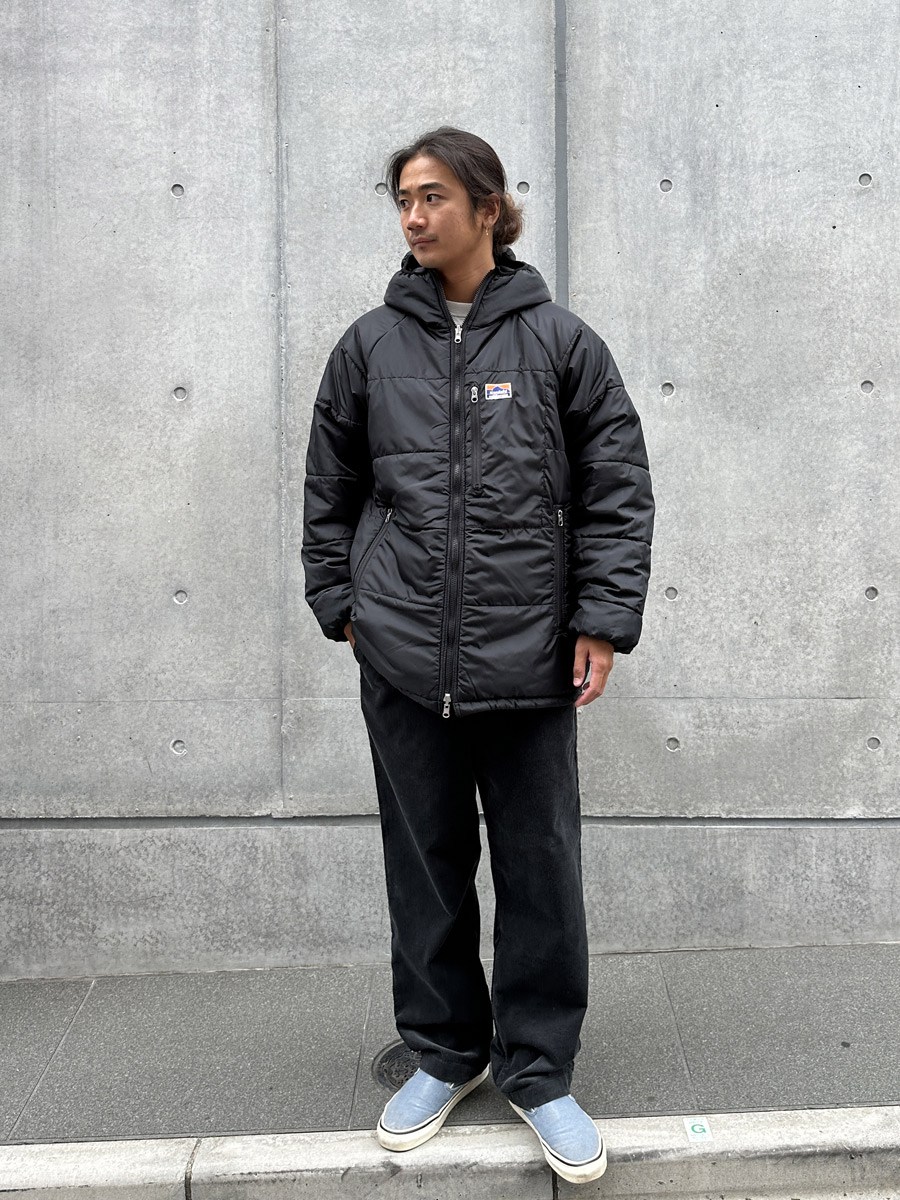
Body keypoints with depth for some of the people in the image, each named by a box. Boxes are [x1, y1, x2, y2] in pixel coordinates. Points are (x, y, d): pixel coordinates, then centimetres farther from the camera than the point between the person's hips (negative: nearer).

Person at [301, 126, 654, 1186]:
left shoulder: (560, 341, 1)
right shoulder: (371, 344, 6)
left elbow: (618, 487, 2)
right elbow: (331, 489, 13)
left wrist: (603, 619, -4)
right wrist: (341, 603, 8)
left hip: (530, 659, -1)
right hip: (403, 659, 2)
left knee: (541, 870, 6)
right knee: (425, 867, 13)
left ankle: (538, 1069, 26)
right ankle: (444, 1054, 33)